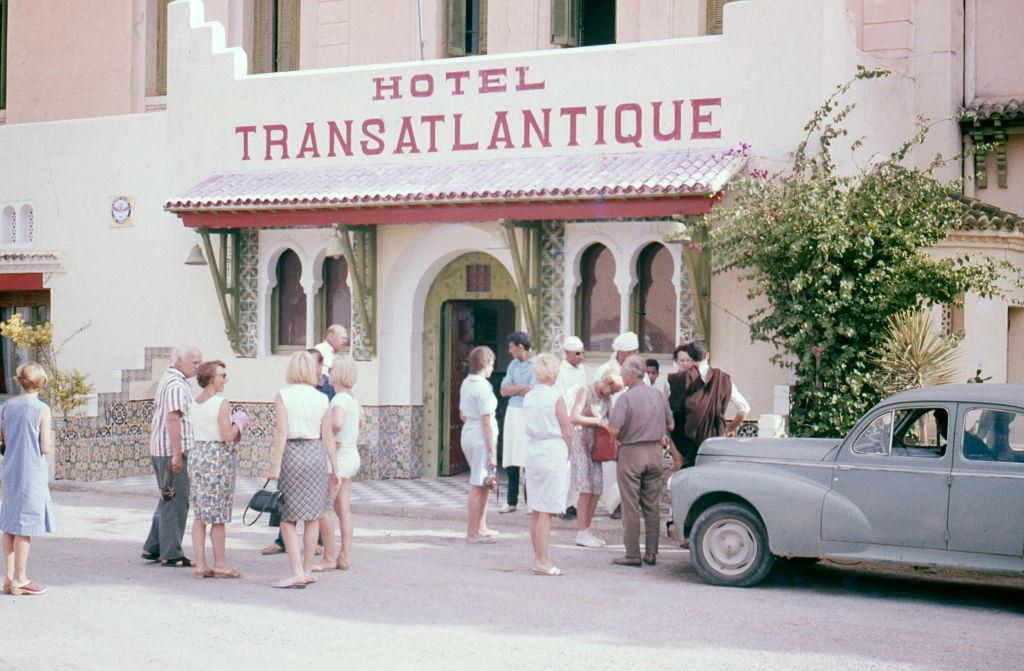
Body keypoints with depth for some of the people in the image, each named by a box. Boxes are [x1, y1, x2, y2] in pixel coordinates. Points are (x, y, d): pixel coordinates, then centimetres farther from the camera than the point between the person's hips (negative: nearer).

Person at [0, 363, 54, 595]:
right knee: (25, 525, 0)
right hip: (32, 473, -5)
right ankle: (20, 579, 4)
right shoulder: (42, 410, -11)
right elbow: (45, 447, -13)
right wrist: (51, 440, 8)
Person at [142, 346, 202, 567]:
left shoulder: (166, 379, 17)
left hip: (159, 449, 10)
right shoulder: (177, 385, -15)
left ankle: (152, 548, 19)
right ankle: (171, 553, -1)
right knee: (176, 502, -5)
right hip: (172, 450, -10)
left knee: (168, 500, 17)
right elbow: (173, 419, -23)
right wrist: (177, 454, -25)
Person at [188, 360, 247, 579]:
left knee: (199, 514, 8)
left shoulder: (194, 403, 10)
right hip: (218, 456, -7)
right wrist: (239, 424, 1)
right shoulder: (221, 403, -13)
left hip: (197, 453, 7)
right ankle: (220, 564, 7)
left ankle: (200, 564, 8)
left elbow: (194, 434, 14)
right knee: (219, 516, 1)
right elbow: (228, 436, -19)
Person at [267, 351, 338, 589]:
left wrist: (275, 465, -10)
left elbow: (281, 432, -11)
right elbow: (328, 437, 4)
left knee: (287, 518, 3)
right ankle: (308, 570, 17)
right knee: (313, 517, 12)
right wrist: (334, 468, 11)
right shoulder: (321, 399, 3)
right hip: (316, 454, 3)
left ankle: (297, 572, -7)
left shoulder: (283, 396, -4)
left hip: (292, 453, -3)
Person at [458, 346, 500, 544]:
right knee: (477, 486, -2)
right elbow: (486, 422, -17)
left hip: (468, 433, 9)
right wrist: (492, 452, -16)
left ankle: (481, 528, 27)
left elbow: (462, 415, 19)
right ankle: (472, 533, 4)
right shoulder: (483, 387, -16)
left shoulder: (466, 383, 11)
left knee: (484, 484, 19)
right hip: (481, 438, -9)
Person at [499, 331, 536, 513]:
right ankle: (511, 502, 10)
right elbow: (504, 390, 9)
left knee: (528, 460, -8)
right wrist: (522, 387, -5)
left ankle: (531, 502, -2)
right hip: (513, 413, 6)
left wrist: (513, 389, -4)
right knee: (510, 460, 4)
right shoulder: (513, 364, 15)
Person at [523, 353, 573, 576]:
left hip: (533, 450, 7)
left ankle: (538, 558, 18)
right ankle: (542, 561, -4)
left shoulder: (528, 397, 7)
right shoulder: (555, 398, -12)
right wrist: (567, 454, 7)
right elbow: (567, 432, -10)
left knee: (536, 511, 12)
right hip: (553, 453, -7)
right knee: (546, 511, -5)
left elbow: (529, 428, 12)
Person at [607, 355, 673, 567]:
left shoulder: (626, 398, -14)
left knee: (631, 506, 0)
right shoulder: (658, 395, 4)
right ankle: (651, 552, 13)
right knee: (652, 505, 10)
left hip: (631, 453, -5)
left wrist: (618, 439, 1)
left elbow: (613, 429, -20)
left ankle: (632, 554, 2)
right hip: (655, 452, 5)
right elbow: (670, 425, 12)